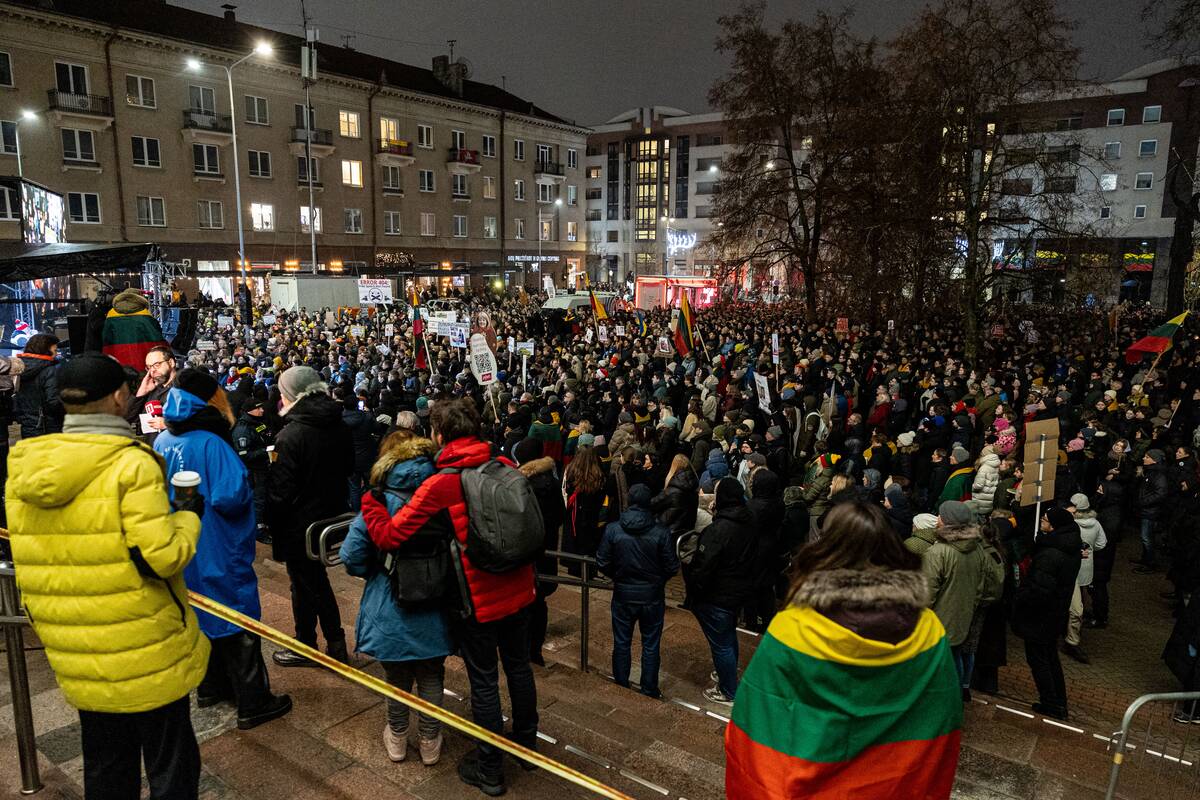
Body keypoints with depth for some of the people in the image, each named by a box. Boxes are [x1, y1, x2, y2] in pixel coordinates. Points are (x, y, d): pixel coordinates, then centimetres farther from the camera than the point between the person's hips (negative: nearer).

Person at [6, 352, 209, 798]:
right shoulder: (132, 464, -20)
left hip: (78, 660, 6)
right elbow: (161, 558, -22)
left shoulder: (22, 466, 1)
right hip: (146, 656, -6)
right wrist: (188, 517, -6)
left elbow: (32, 558, 10)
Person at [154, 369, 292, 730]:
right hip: (218, 552, -8)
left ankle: (210, 687, 37)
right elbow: (230, 497, -31)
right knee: (238, 621, 2)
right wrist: (247, 492, -12)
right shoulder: (210, 443, -24)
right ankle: (253, 704, 11)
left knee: (203, 614, 22)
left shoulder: (162, 441, 1)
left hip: (183, 551, 8)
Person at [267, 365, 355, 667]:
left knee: (304, 585, 9)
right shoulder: (339, 428, 0)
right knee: (317, 580, 20)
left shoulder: (290, 435, -21)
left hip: (300, 523, -7)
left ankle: (304, 647, 25)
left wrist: (273, 524, -6)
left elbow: (281, 491, -19)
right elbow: (349, 468, 11)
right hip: (332, 514, 7)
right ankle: (336, 643, 27)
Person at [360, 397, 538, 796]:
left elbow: (388, 536, -16)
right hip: (519, 590, 5)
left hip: (478, 598, -5)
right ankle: (527, 743, 41)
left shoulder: (440, 485, -20)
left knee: (484, 681, 11)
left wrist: (368, 499, 0)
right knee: (519, 666, 22)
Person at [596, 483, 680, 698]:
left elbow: (602, 563, -8)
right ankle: (649, 692, 25)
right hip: (653, 596, -1)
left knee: (621, 643, 17)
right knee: (650, 646, 14)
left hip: (623, 594, 1)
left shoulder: (613, 529, -13)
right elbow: (672, 566, -10)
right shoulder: (661, 531, -15)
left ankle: (621, 688, 30)